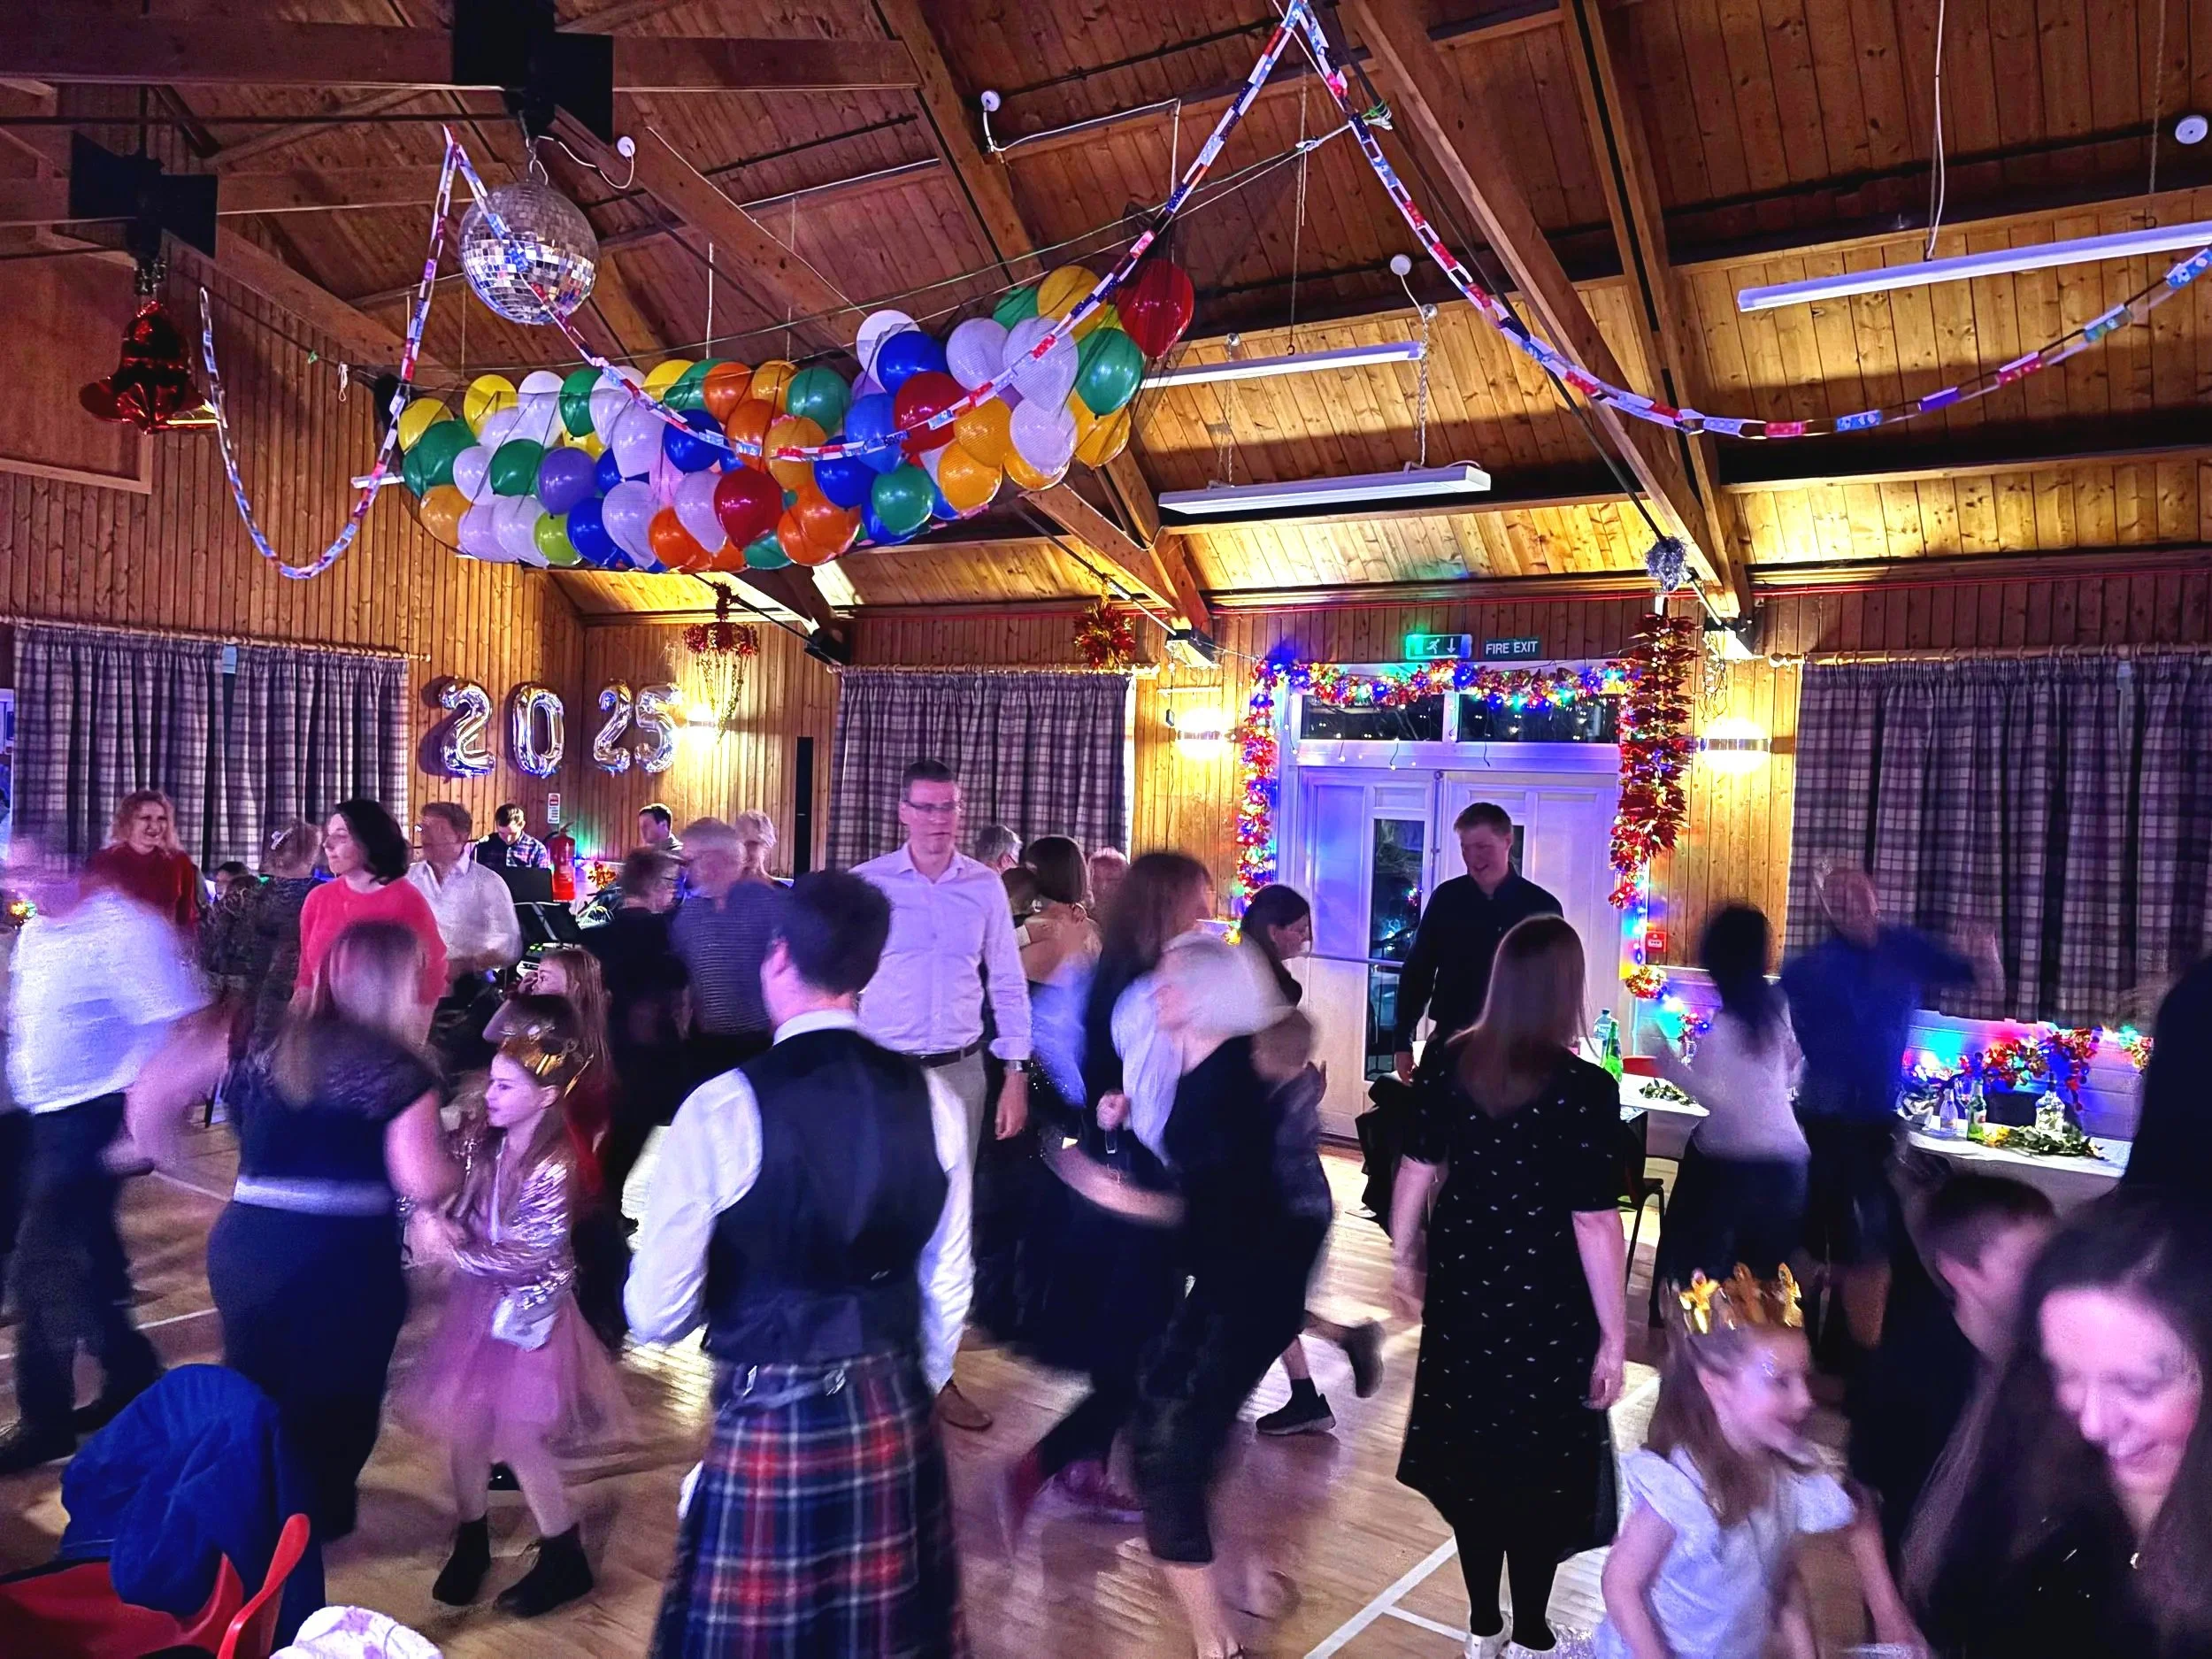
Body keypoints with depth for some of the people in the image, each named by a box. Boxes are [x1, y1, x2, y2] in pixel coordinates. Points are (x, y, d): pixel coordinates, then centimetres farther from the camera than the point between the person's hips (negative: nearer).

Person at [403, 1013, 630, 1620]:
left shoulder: (556, 1168, -24)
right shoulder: (481, 1136, -7)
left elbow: (526, 1256, -21)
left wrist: (450, 1249, -18)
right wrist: (433, 1222, -20)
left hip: (524, 1310, -6)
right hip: (475, 1301, 6)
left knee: (517, 1438, 1)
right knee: (463, 1426, 11)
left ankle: (565, 1559, 20)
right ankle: (470, 1543, 35)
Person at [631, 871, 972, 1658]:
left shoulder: (724, 1107, -16)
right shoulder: (934, 1100, -5)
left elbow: (655, 1315, -12)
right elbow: (948, 1291, 5)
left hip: (766, 1425, -4)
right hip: (893, 1422, 4)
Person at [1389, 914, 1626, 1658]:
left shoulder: (1452, 1063, -5)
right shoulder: (1586, 1088, -19)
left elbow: (1417, 1168, 4)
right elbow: (1595, 1223, -17)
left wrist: (1404, 1254, 18)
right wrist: (1614, 1333, -8)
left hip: (1463, 1289, 4)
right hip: (1546, 1306, -4)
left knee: (1470, 1449, 16)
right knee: (1539, 1463, 11)